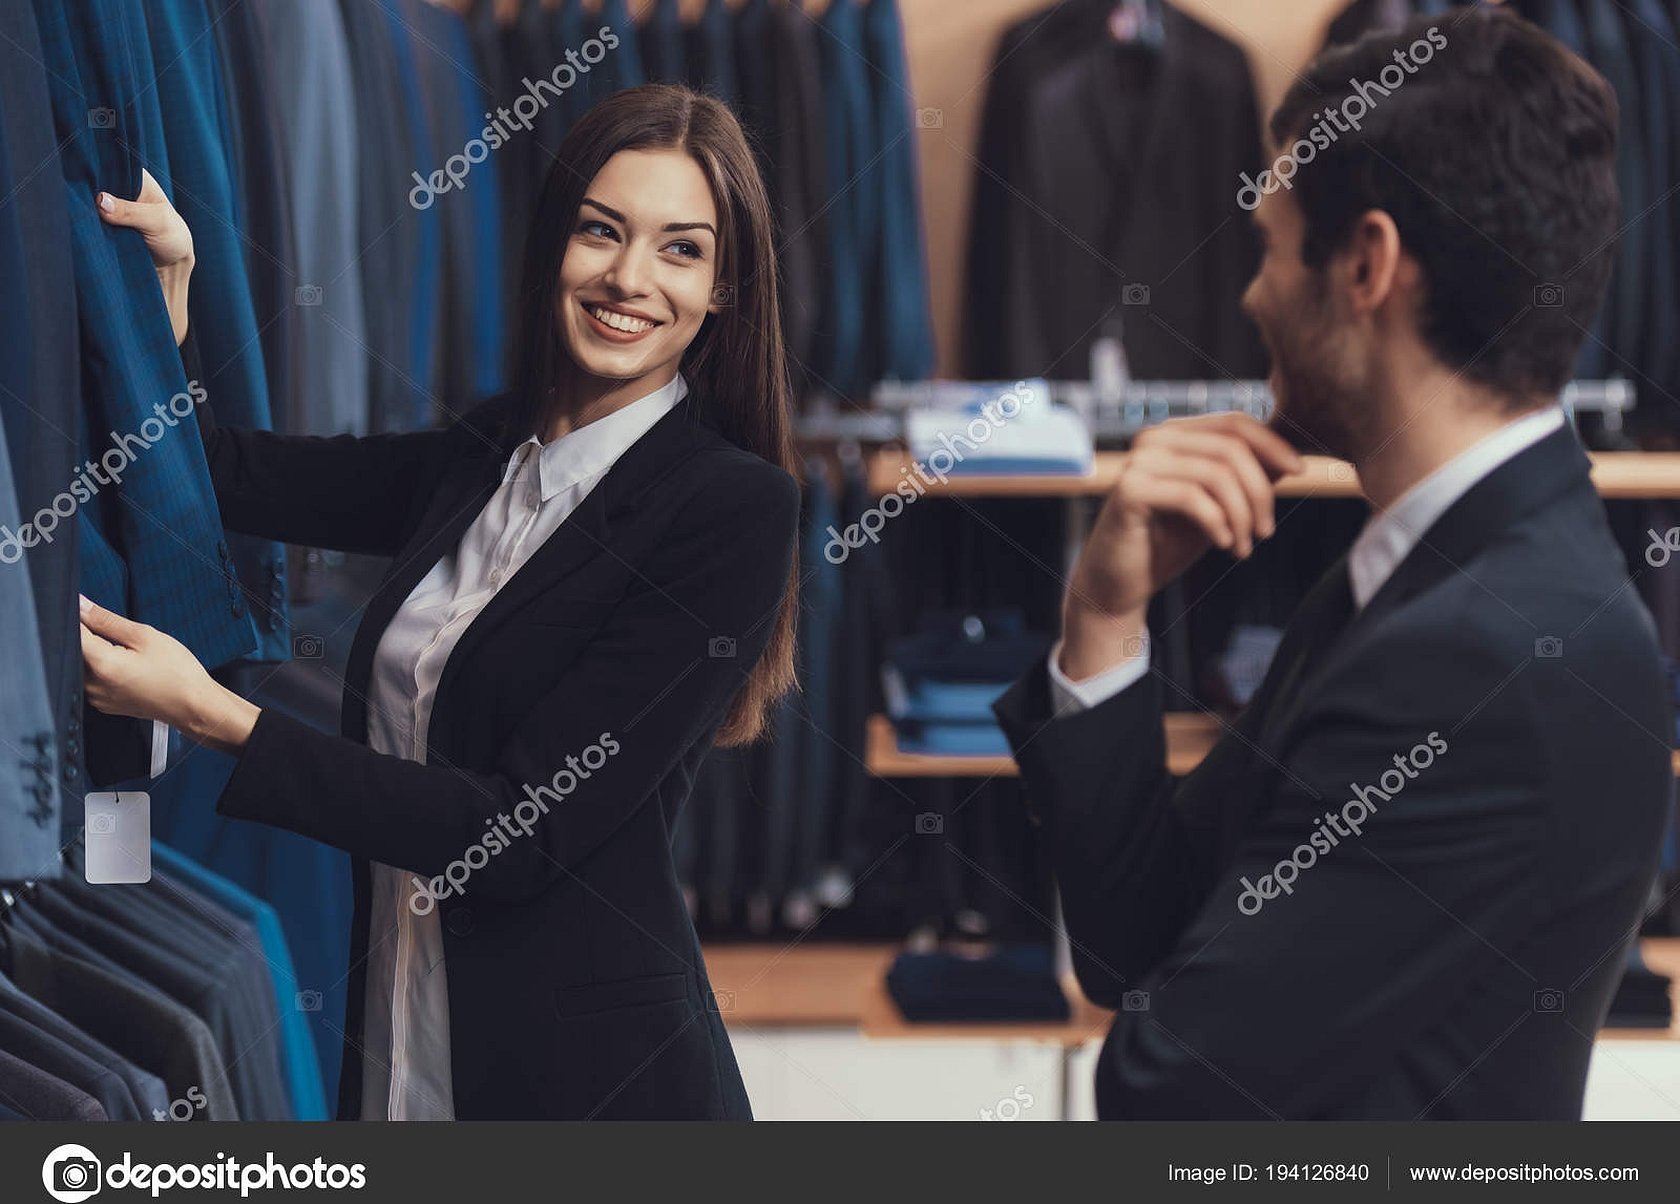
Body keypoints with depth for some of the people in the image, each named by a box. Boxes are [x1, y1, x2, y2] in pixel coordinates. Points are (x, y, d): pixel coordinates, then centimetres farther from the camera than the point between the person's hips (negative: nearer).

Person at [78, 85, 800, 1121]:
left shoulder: (735, 508, -15)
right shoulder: (484, 457, 7)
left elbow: (525, 830, -20)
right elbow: (227, 477, 19)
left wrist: (212, 717, -23)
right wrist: (165, 287, 1)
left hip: (590, 1073, -7)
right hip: (394, 1051, 7)